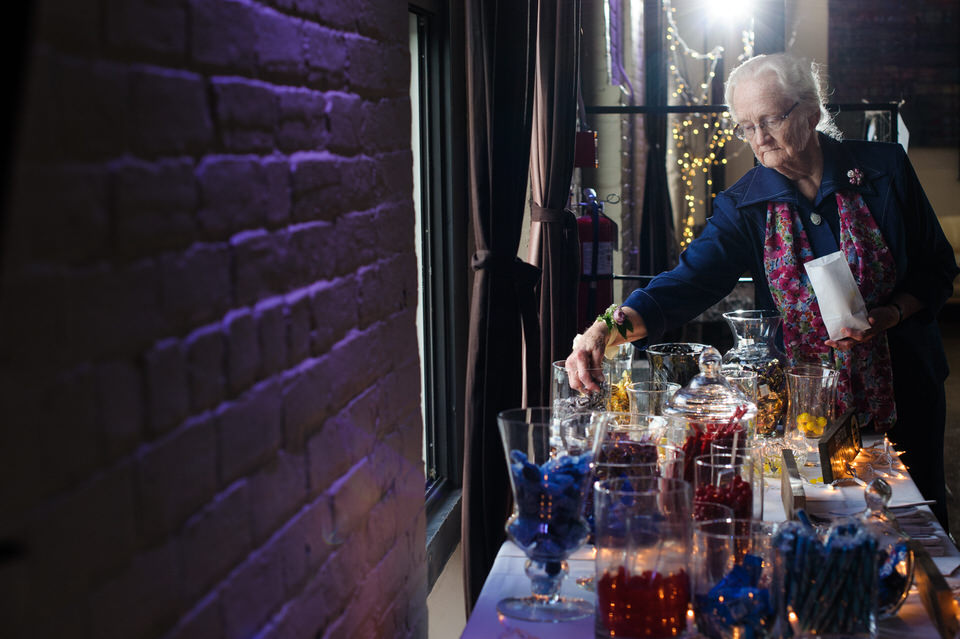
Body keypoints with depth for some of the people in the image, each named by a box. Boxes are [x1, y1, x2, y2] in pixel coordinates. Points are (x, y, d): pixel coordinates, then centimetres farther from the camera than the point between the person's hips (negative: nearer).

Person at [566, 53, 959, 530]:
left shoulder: (884, 169, -6)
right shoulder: (744, 206, -6)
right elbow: (692, 278, -20)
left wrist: (889, 315, -17)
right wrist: (616, 325, -38)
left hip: (902, 392, 0)